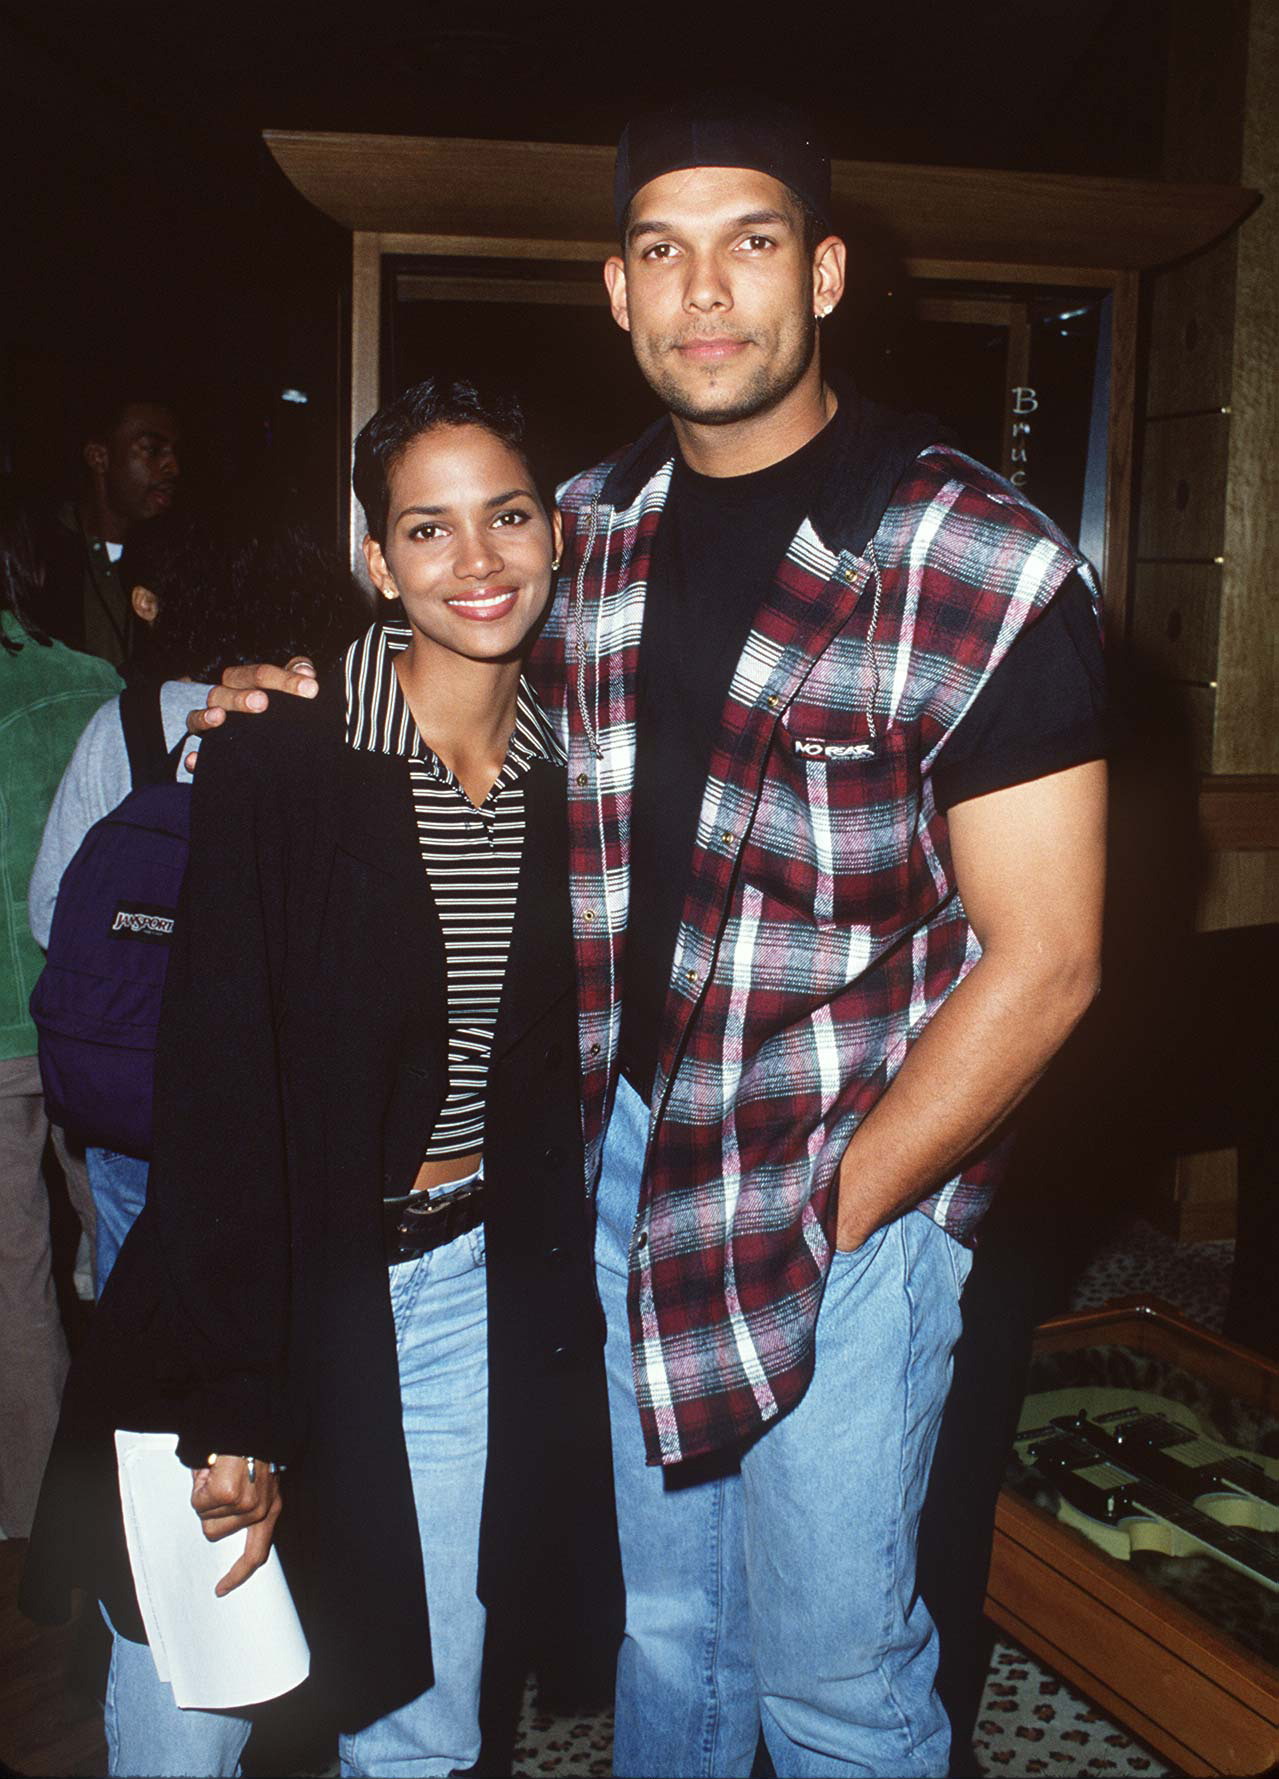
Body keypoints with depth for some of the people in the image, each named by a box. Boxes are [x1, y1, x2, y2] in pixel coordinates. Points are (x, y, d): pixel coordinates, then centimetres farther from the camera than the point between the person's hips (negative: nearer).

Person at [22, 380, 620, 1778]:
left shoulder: (568, 778, 2)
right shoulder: (275, 767, -14)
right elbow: (215, 1097, -14)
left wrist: (559, 1311, 9)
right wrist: (235, 1406, -15)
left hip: (475, 1295, 4)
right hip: (265, 1285, -3)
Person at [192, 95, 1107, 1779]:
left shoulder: (985, 565, -15)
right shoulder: (591, 527, 3)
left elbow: (1042, 963, -15)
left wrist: (827, 1216, -13)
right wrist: (315, 702, 2)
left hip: (851, 1183, -4)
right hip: (625, 1144, 5)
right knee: (667, 1623, 22)